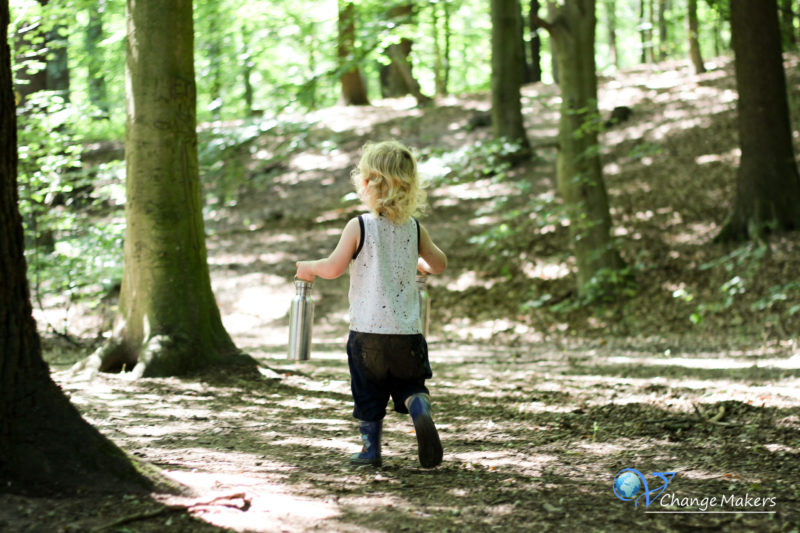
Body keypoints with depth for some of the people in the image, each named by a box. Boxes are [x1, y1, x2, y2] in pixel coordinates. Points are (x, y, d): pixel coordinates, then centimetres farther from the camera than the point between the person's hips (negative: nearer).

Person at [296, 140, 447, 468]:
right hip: (407, 330, 3)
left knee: (368, 392, 11)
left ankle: (371, 448, 15)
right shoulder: (414, 228, 3)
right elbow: (439, 264, 14)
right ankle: (422, 413, -14)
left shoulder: (358, 227, -10)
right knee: (410, 384, 14)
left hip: (367, 329, -3)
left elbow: (333, 268, -13)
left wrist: (308, 267, 6)